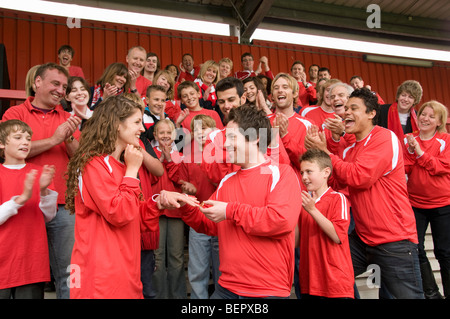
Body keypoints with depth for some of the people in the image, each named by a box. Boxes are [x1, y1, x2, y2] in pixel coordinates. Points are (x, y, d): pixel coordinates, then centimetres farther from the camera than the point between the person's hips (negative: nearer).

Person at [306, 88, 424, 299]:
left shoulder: (385, 138, -11)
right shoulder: (350, 149, 12)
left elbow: (359, 177, -22)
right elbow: (337, 184, 6)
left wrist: (325, 152, -14)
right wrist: (318, 151, -5)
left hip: (394, 240, -7)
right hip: (362, 238, 7)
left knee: (407, 294, 3)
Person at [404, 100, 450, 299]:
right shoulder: (409, 140, 5)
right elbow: (404, 169, -2)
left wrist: (420, 152, -18)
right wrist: (410, 151, -15)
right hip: (415, 203, 3)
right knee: (416, 250, 3)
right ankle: (431, 293, 19)